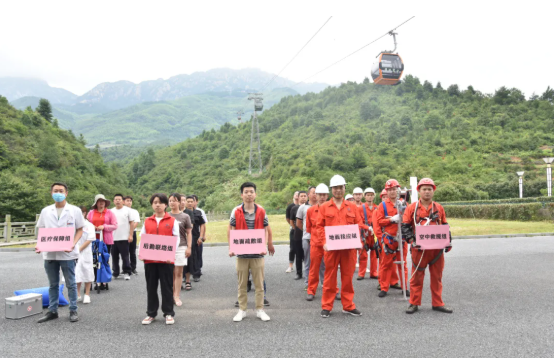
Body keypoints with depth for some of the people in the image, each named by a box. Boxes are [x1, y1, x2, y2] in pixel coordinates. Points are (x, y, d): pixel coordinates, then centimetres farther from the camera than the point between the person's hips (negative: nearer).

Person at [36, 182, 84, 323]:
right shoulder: (45, 211, 7)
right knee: (53, 284, 14)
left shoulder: (75, 210, -2)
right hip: (49, 253, 3)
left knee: (71, 284, 5)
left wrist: (73, 244, -15)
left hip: (67, 253, -3)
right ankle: (52, 311, 24)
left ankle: (73, 311, 14)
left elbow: (79, 230, 1)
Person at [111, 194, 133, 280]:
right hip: (113, 238, 3)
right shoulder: (111, 211, 10)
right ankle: (115, 273, 18)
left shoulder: (127, 210, 1)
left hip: (124, 238, -3)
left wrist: (130, 235, -6)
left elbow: (131, 223, 1)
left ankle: (127, 272, 6)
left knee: (125, 256, -3)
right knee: (114, 256, 7)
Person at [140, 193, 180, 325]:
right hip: (149, 259, 3)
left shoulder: (172, 221, 0)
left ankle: (169, 313, 16)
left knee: (167, 287, 5)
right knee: (151, 287, 11)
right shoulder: (147, 221, 8)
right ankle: (151, 314, 23)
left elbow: (176, 239, -2)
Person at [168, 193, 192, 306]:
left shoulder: (185, 216, 3)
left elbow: (189, 233, 4)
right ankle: (171, 295, 13)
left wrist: (189, 247, -3)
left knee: (178, 272, 1)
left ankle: (177, 296, 9)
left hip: (181, 247, -1)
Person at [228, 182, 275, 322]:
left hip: (257, 253, 0)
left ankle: (260, 309, 18)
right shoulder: (236, 211, -2)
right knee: (242, 284, 9)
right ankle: (242, 309, 21)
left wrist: (269, 245, 7)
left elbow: (267, 230, 10)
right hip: (241, 253, 0)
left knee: (259, 283, 6)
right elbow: (230, 230, 3)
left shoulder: (261, 211, 0)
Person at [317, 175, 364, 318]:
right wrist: (324, 242, -10)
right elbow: (319, 226, 2)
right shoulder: (324, 207, 5)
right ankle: (326, 306, 14)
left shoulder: (352, 207, 10)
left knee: (348, 277, 8)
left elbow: (359, 224, 8)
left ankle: (348, 306, 19)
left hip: (349, 247, 2)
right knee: (330, 277, 4)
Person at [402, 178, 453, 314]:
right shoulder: (412, 207, 0)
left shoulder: (439, 208, 9)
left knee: (437, 276, 10)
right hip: (419, 248, -3)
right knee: (417, 276, 5)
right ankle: (414, 303, 14)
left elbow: (445, 226, 16)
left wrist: (448, 241, 4)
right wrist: (412, 240, -14)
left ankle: (437, 303, 21)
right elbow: (405, 226, -2)